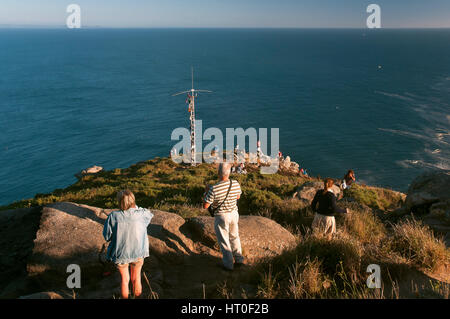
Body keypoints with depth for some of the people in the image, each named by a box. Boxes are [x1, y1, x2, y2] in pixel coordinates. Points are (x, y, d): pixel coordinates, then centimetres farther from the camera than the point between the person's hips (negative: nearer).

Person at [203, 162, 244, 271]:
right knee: (234, 237, 24)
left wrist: (207, 192, -6)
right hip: (234, 213, 4)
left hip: (221, 217, -4)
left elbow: (205, 206, -18)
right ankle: (239, 259, 30)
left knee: (224, 240, 12)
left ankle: (228, 264, 22)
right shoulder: (236, 184, -12)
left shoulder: (214, 189, -26)